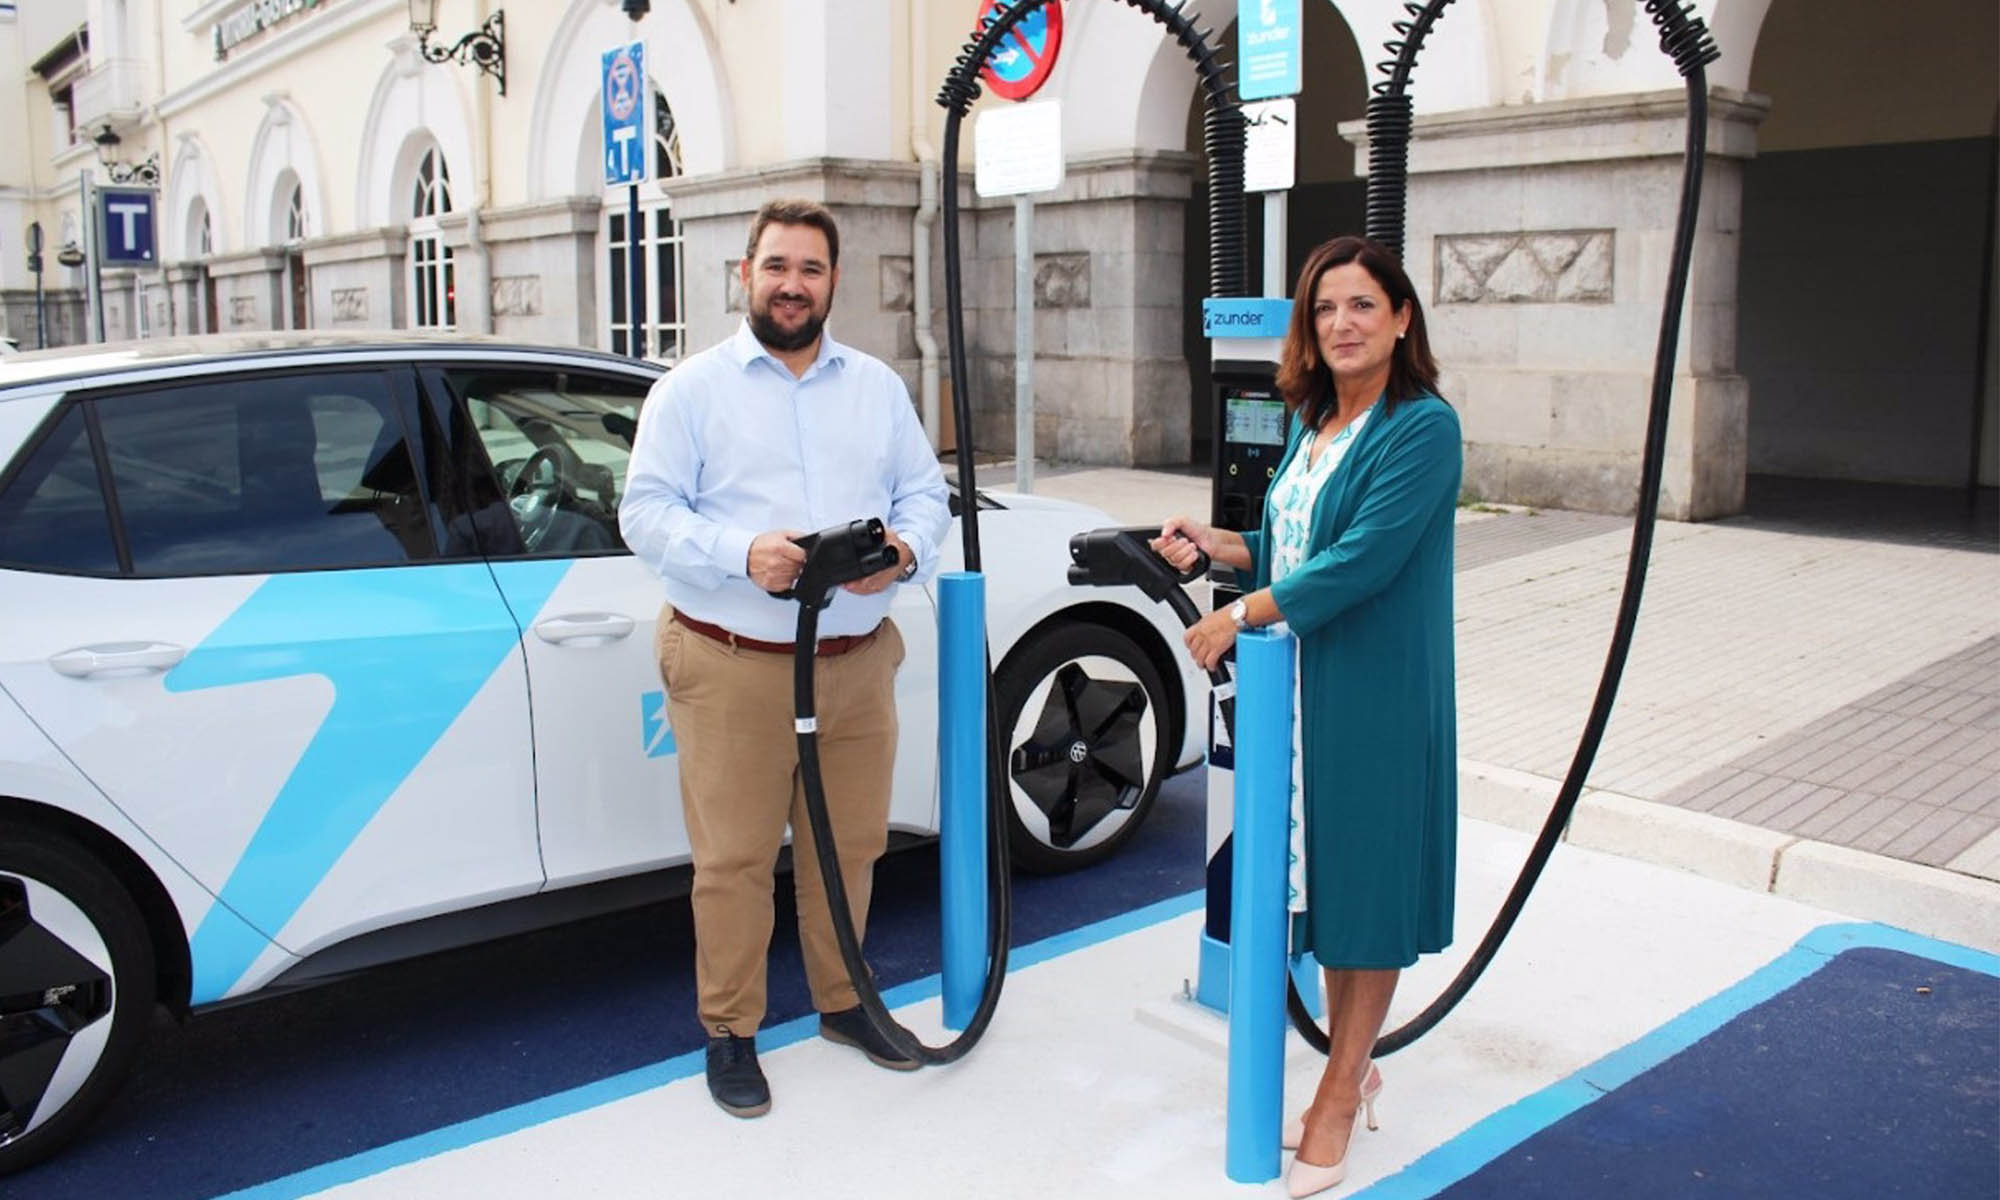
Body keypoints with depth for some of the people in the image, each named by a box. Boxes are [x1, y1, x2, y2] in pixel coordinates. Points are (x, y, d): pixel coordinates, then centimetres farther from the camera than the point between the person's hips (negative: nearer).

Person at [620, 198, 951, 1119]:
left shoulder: (878, 386, 14)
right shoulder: (693, 387, 2)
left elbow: (926, 492, 13)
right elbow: (647, 511, -5)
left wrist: (905, 549, -10)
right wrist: (743, 552, -21)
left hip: (859, 661, 4)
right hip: (734, 669, -4)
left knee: (850, 845, 13)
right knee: (734, 858, 1)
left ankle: (842, 1002, 33)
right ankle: (729, 1031, 18)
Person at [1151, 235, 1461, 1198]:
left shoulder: (1423, 427, -13)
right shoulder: (1313, 424, 11)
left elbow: (1361, 560, -22)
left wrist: (1239, 617, -18)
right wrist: (1214, 544, 0)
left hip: (1378, 698, -7)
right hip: (1302, 690, 7)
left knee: (1369, 891, 5)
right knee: (1324, 878, 14)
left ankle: (1341, 1093, 20)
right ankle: (1351, 1069, 31)